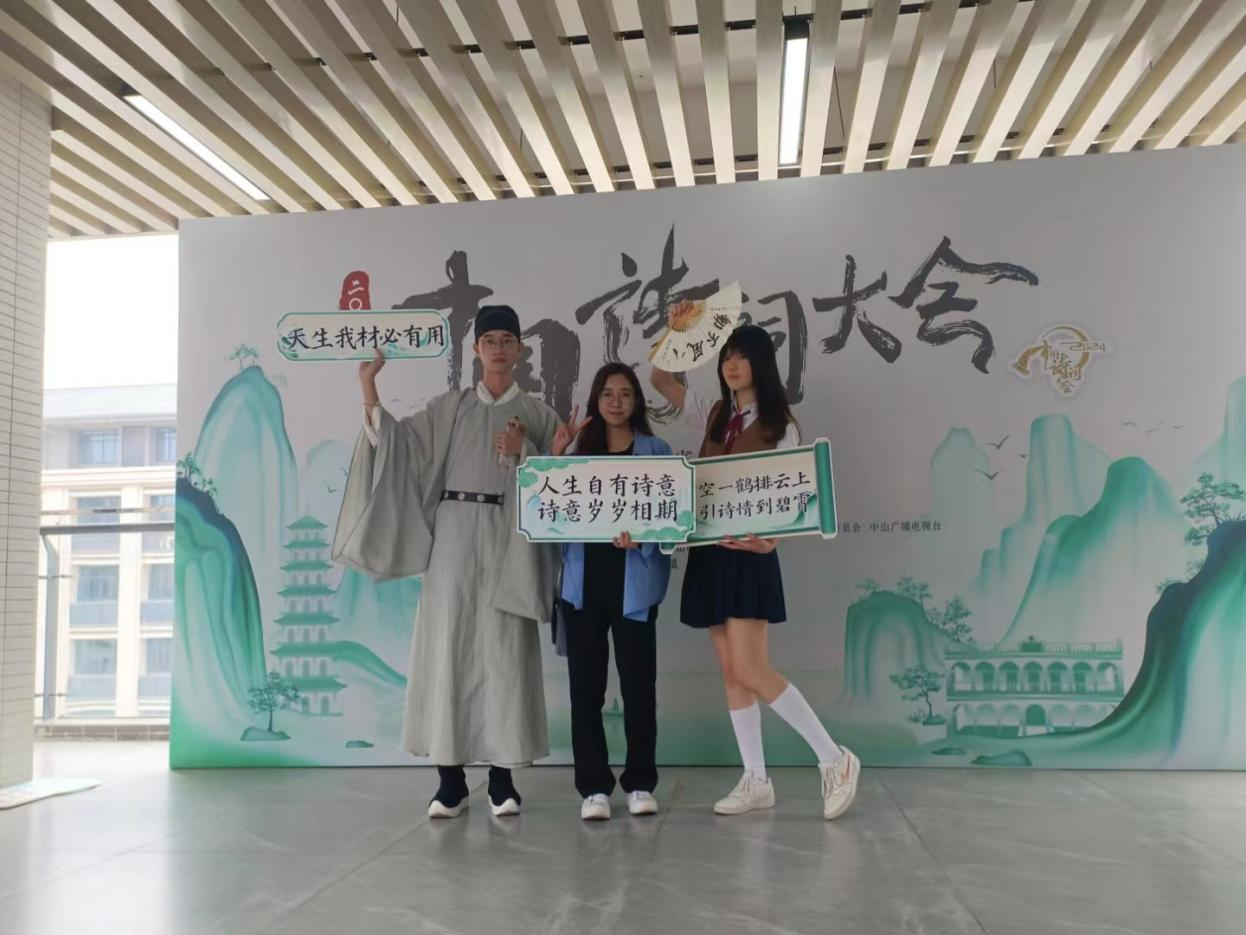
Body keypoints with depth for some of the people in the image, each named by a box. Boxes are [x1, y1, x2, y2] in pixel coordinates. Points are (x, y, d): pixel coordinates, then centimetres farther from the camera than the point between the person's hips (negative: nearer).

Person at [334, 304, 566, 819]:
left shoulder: (537, 413, 11)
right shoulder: (449, 407, 12)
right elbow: (399, 442, 2)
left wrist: (525, 451, -11)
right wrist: (369, 390, -7)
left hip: (509, 539, -1)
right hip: (454, 534, 1)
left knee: (504, 650, -2)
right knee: (448, 646, -2)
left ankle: (502, 777, 7)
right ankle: (451, 780, 6)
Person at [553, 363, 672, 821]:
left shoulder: (657, 451, 7)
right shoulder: (578, 450, 12)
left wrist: (641, 533, -21)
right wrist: (555, 453, -5)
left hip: (634, 579, -2)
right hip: (584, 579, 2)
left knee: (637, 682, 2)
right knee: (586, 684, 3)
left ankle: (640, 783, 15)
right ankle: (593, 786, 11)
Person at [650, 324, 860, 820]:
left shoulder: (779, 426, -3)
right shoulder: (714, 416, 13)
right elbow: (660, 378, 17)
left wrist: (768, 539, -25)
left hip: (749, 552, -6)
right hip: (709, 552, 6)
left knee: (750, 671, -12)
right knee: (730, 673, 7)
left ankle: (835, 760, 2)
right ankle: (756, 781, 15)